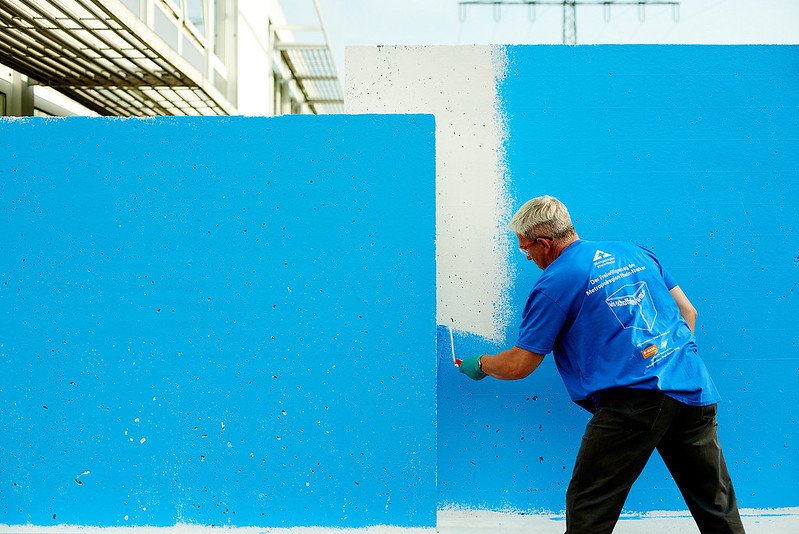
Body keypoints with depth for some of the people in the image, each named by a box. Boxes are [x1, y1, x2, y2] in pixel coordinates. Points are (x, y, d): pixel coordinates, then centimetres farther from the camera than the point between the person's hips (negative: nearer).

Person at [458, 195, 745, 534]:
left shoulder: (553, 283, -2)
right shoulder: (635, 252, 17)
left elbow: (519, 366, 1)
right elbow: (688, 312, 21)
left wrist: (480, 364, 20)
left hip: (635, 399, -7)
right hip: (694, 390, 7)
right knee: (716, 506, 20)